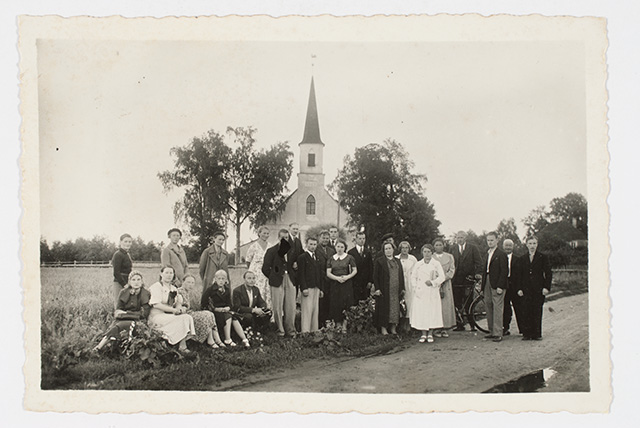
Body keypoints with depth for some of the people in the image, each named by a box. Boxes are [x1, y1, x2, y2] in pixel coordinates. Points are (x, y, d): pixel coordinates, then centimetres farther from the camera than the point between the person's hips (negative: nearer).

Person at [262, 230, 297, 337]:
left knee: (291, 308, 2)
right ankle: (280, 330, 9)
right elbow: (265, 268, -1)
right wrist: (273, 277, 1)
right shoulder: (271, 251, 1)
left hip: (290, 281, 3)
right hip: (277, 282, -3)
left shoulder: (292, 251, 11)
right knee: (277, 308, -1)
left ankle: (290, 330, 13)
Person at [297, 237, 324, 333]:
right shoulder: (302, 257, -3)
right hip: (307, 288, -7)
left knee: (315, 310, 6)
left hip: (316, 288, 7)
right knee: (307, 310, -7)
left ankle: (314, 331, 10)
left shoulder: (317, 258, 18)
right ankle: (305, 331, -5)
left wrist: (320, 288, 14)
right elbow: (301, 274, -10)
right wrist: (304, 288, -17)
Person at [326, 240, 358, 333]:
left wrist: (348, 277, -13)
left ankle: (344, 327, -3)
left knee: (345, 305, -8)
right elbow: (328, 273, 4)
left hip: (346, 284, -2)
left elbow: (355, 270, 4)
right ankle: (338, 327, 6)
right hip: (334, 285, 2)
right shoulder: (331, 259, 9)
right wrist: (337, 278, -12)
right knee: (336, 305, -1)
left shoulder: (349, 258, 3)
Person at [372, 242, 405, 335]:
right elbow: (375, 276, -3)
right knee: (384, 309, -2)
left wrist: (402, 288, 9)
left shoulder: (397, 261, 15)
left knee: (395, 309, 4)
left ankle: (393, 328, 11)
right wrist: (377, 288, -11)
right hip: (384, 291, -4)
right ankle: (383, 328, 5)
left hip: (396, 291, 4)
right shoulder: (379, 261, 0)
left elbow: (401, 275, 17)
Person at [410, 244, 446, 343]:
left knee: (432, 312, -3)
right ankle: (423, 334, 6)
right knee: (420, 312, -3)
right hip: (420, 292, 2)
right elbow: (413, 277, 12)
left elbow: (442, 277, -1)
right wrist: (415, 287, -3)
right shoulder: (418, 264, 12)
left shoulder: (436, 264, 5)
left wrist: (433, 282, -15)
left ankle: (430, 334, 7)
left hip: (432, 292, -1)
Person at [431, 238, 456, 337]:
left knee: (446, 306, -3)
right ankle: (436, 328, -1)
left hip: (446, 284, 1)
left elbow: (452, 270, 3)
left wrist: (443, 279, -11)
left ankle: (444, 329, 2)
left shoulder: (449, 257, 9)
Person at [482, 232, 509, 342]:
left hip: (497, 285, -8)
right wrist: (483, 285, 11)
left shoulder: (501, 254, -7)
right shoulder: (487, 254, 18)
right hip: (487, 284, 8)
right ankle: (492, 331, 16)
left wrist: (500, 286, -17)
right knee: (489, 308, 9)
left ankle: (498, 334, -6)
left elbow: (504, 271, -11)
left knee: (497, 309, -7)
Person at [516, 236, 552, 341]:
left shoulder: (543, 257, 5)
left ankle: (537, 334, 7)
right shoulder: (522, 259, 12)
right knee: (526, 311, -3)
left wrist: (546, 287, -7)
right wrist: (519, 289, 2)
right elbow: (519, 275, 12)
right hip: (526, 289, 2)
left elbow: (548, 273, 2)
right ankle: (527, 334, 2)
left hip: (539, 289, -2)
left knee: (537, 311, 0)